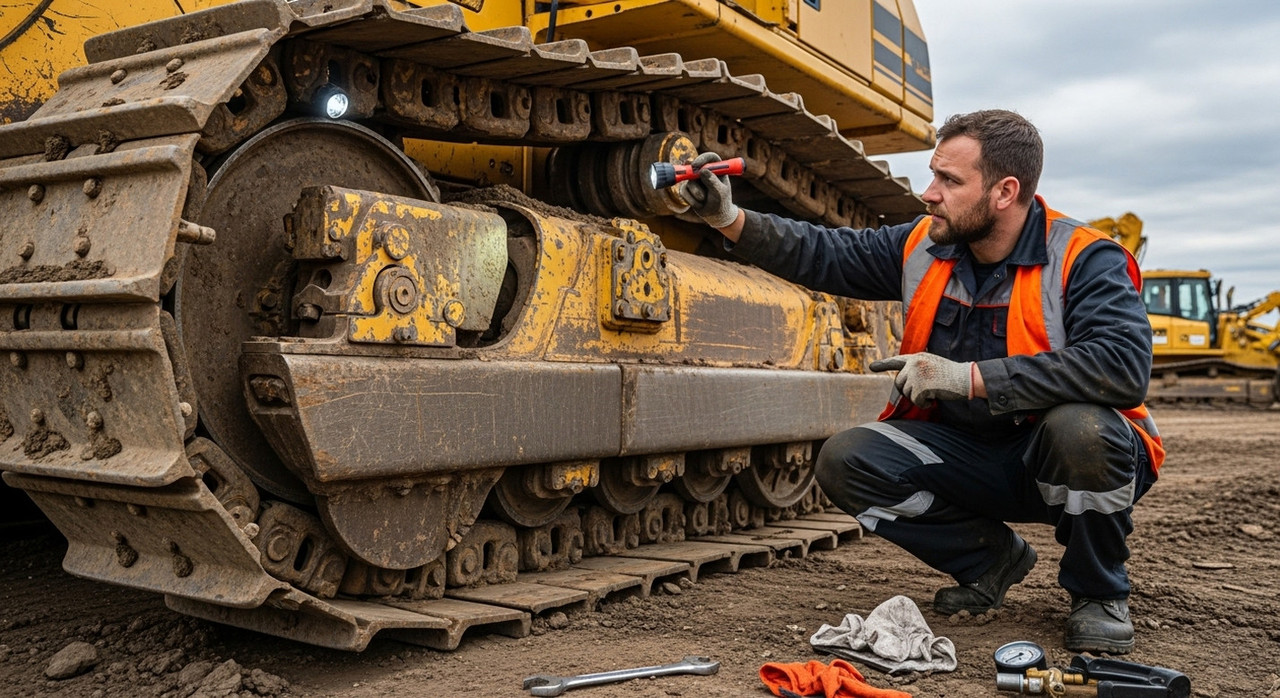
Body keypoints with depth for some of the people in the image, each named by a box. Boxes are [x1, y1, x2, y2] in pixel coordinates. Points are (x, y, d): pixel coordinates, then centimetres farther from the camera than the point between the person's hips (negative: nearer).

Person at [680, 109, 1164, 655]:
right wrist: (729, 219, -12)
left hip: (1053, 461, -4)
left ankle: (1098, 594, -6)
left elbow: (1125, 367, -34)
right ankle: (989, 556, 8)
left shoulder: (1084, 260, -18)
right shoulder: (924, 247, -1)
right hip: (963, 454, 5)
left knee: (1081, 429, -38)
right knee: (845, 461, -16)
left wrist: (970, 378, -36)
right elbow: (826, 255, 2)